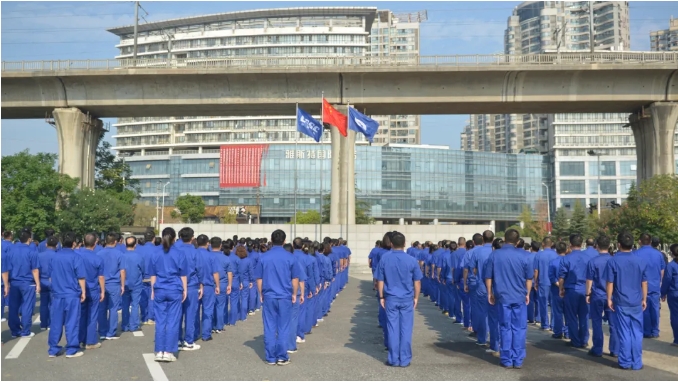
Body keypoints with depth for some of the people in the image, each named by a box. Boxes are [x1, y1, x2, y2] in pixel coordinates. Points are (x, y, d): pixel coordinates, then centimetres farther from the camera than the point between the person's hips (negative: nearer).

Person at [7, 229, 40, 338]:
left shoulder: (12, 249, 6)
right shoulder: (32, 251, -10)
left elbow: (8, 267, 13)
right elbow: (35, 269, -11)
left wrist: (8, 282, 21)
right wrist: (38, 283, -5)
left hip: (14, 282, 5)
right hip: (27, 283, -5)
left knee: (13, 308, 10)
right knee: (27, 307, 1)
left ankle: (15, 331, 14)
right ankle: (25, 331, 3)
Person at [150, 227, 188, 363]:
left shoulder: (156, 255, 4)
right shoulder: (179, 254, -3)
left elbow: (153, 275, 9)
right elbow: (183, 275, 1)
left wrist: (153, 291, 17)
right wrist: (185, 290, 9)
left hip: (159, 291, 3)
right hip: (175, 291, -2)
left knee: (160, 321, 7)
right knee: (173, 322, 2)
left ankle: (159, 352, 8)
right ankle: (168, 352, 1)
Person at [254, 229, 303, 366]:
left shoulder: (264, 258, -1)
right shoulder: (290, 258, -5)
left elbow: (259, 279, 3)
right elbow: (295, 279, -1)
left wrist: (261, 294, 14)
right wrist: (294, 294, 11)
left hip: (268, 297, 1)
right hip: (285, 297, -1)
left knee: (269, 328, 8)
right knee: (283, 328, 7)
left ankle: (271, 358, 12)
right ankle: (282, 357, 10)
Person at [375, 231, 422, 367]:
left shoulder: (384, 260, -5)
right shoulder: (411, 260, -7)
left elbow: (380, 281, 0)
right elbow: (417, 282, -1)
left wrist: (381, 297, 10)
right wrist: (416, 297, 10)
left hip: (391, 299, 1)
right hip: (407, 299, -1)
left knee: (393, 329, 7)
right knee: (406, 329, 6)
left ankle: (394, 359, 11)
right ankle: (405, 360, 11)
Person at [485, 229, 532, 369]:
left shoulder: (496, 254, -2)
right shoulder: (522, 255, -3)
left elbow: (488, 277, 1)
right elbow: (529, 278, 3)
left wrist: (490, 293, 11)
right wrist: (527, 294, 14)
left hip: (503, 297, 0)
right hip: (519, 297, 0)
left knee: (505, 328, 8)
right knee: (519, 329, 6)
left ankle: (507, 360, 11)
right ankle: (518, 360, 8)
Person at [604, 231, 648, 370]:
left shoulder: (613, 261, -9)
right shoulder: (641, 261, 0)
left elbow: (610, 283, -7)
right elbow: (644, 283, 5)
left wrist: (609, 299, 2)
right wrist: (644, 299, 15)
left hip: (621, 303, -2)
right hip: (636, 303, 2)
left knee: (624, 333, 5)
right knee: (637, 333, 8)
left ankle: (625, 362, 11)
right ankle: (637, 363, 12)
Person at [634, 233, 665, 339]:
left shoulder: (636, 254, -11)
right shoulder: (658, 254, 2)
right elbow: (662, 271, 11)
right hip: (655, 286, 3)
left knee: (644, 309, 4)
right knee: (655, 308, 10)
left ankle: (647, 332, 8)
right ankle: (655, 332, 15)